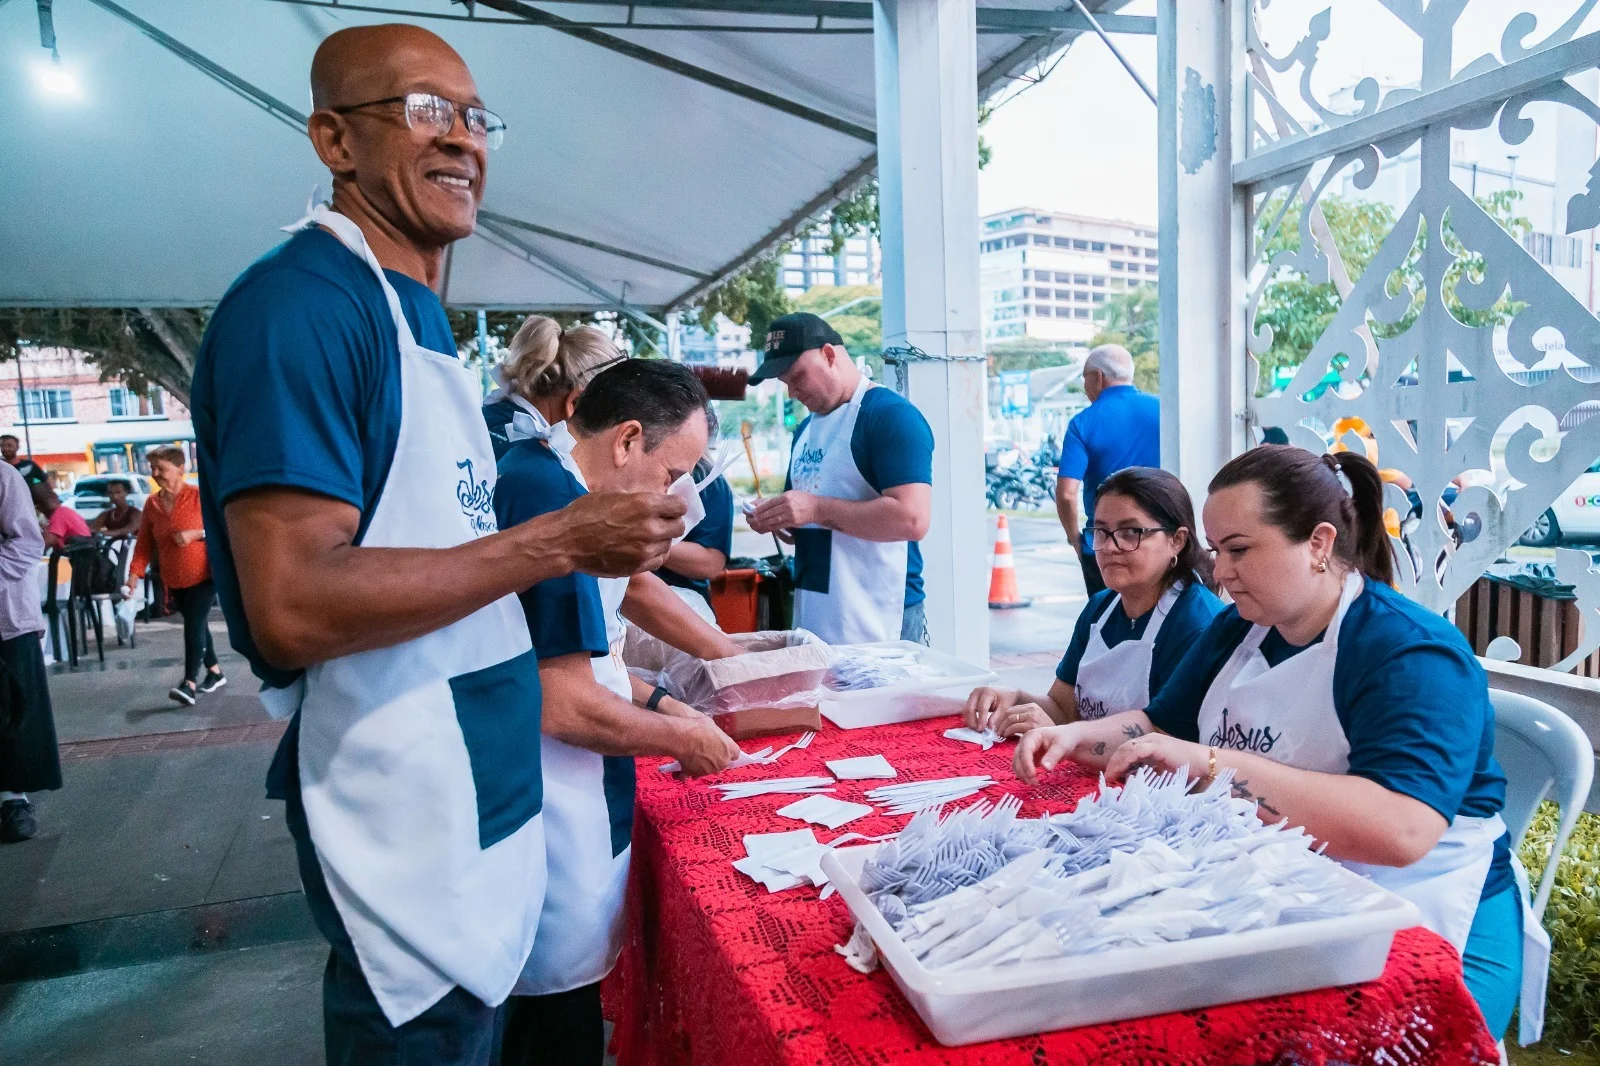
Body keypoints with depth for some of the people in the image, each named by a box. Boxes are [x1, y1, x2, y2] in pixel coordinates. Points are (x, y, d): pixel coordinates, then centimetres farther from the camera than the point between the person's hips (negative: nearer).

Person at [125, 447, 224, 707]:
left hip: (203, 575, -6)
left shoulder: (199, 496, -10)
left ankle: (189, 684, -18)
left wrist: (195, 534, -21)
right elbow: (144, 543, 6)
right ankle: (215, 672, 27)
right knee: (196, 626, 14)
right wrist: (134, 575, -2)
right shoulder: (151, 504, 5)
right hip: (174, 580, 6)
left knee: (194, 625, -13)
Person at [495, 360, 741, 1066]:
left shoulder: (534, 471, 8)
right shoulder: (557, 502, -24)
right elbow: (563, 706, -24)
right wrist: (682, 737, -10)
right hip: (555, 827, -10)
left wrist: (657, 703, 12)